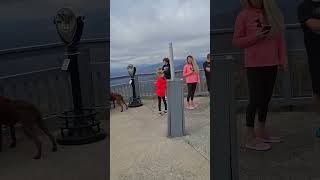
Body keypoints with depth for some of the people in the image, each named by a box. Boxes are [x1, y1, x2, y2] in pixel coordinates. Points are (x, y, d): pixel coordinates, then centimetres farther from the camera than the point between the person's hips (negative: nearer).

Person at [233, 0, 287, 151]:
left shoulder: (273, 13, 11)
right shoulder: (244, 15, -3)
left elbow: (280, 39, 13)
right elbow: (236, 41, -3)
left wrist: (282, 59, 6)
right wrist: (255, 37, -17)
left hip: (271, 64, 6)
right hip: (254, 65, -5)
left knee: (266, 98, 12)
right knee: (255, 100, -7)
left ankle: (261, 131, 26)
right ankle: (250, 138, 3)